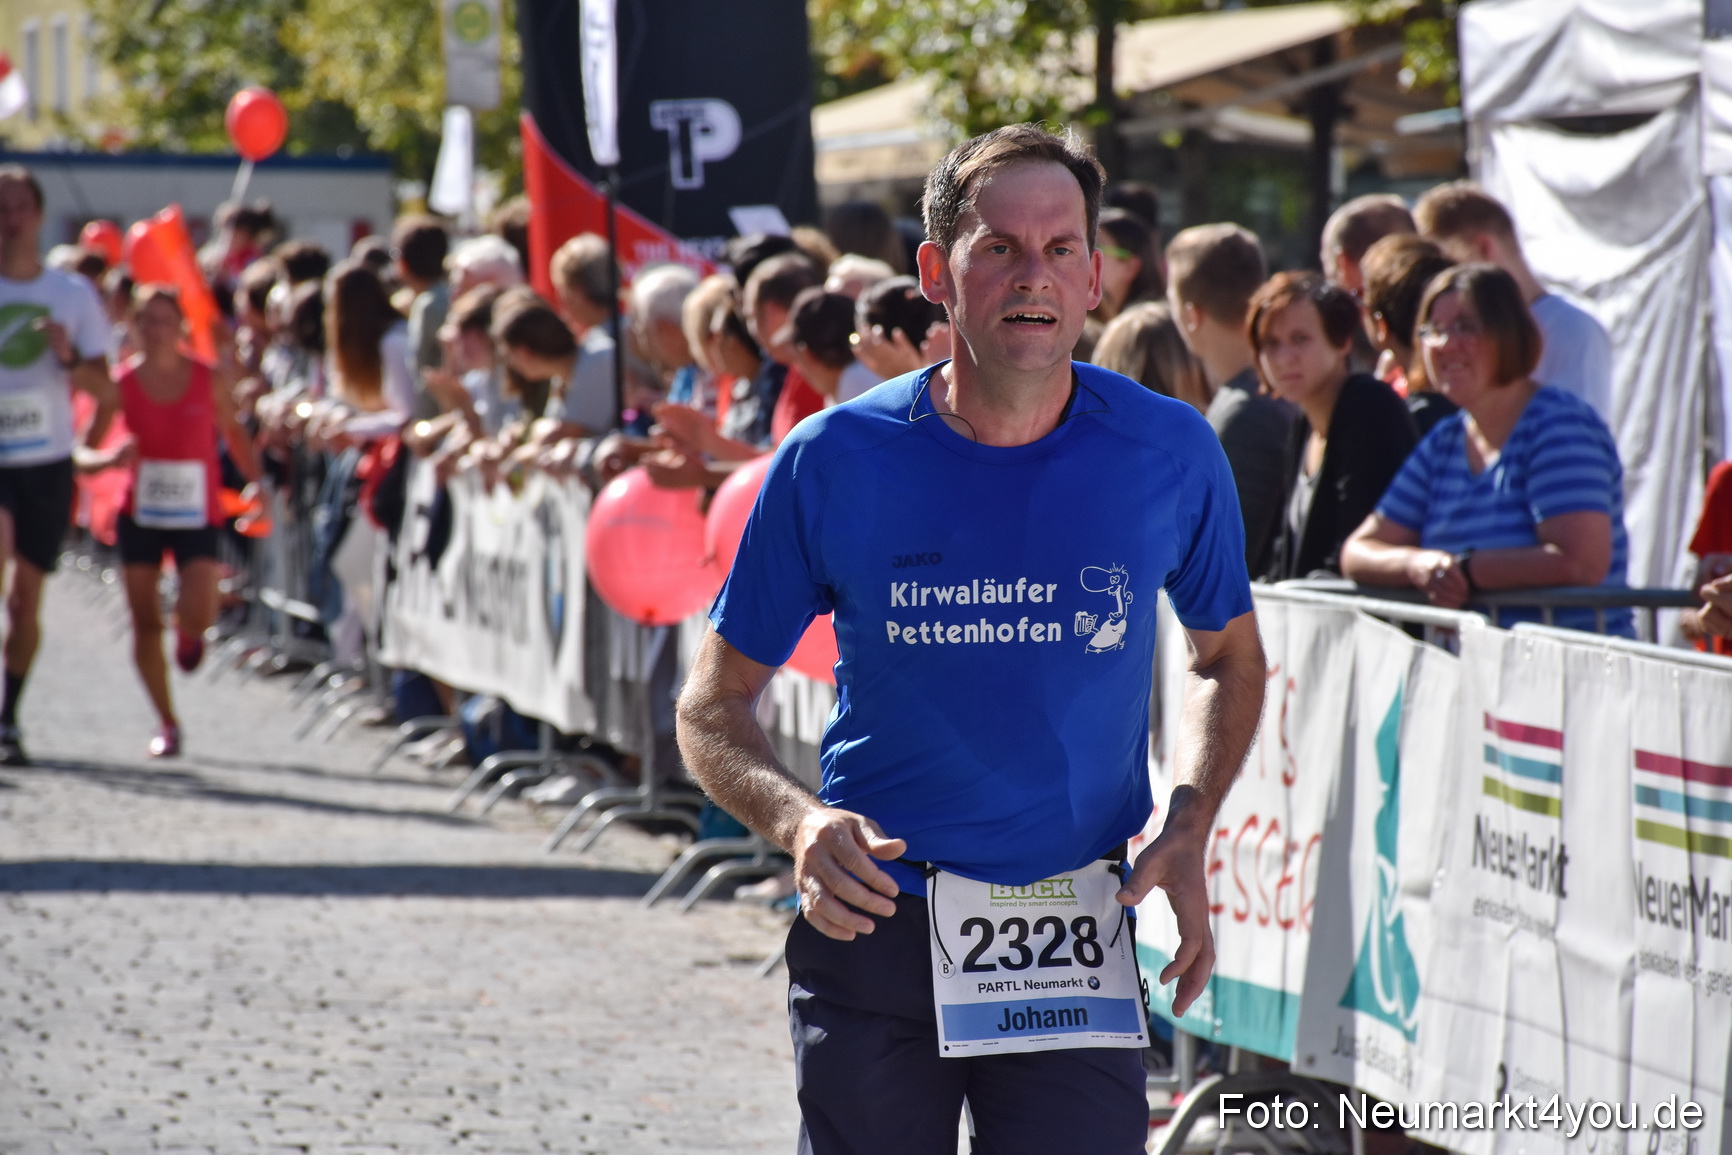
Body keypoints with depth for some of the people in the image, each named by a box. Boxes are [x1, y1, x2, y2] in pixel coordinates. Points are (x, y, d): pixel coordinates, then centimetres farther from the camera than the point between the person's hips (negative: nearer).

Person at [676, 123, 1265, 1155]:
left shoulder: (1168, 453, -3)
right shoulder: (837, 461, -6)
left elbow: (1230, 657, 15)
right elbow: (715, 707, 2)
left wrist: (1188, 831, -2)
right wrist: (800, 823, -19)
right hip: (871, 924, 0)